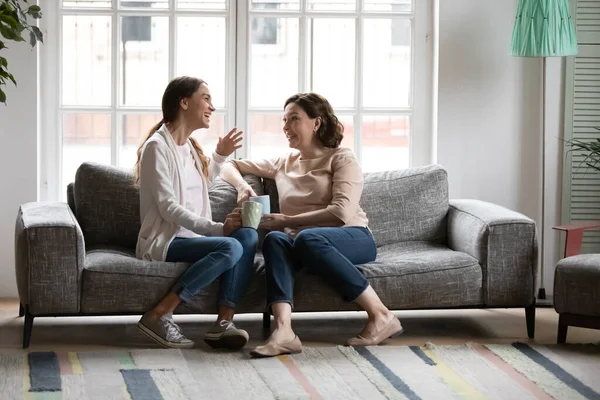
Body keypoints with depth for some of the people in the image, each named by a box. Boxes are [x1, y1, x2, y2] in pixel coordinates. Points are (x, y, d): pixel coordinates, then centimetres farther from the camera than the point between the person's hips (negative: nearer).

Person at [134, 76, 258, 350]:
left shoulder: (189, 146, 16)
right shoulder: (157, 146, -11)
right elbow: (169, 208, -19)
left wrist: (220, 155, 23)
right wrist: (218, 228, -23)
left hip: (190, 235, 8)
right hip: (163, 242, -8)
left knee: (248, 236, -19)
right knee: (230, 247, -31)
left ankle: (223, 323, -30)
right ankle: (157, 316, -27)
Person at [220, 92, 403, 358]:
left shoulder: (341, 159, 8)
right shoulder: (283, 164, 25)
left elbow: (342, 212, -8)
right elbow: (229, 166, 31)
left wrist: (286, 220, -11)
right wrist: (242, 185, 7)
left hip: (351, 238, -3)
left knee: (308, 239, -39)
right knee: (274, 239, -32)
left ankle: (380, 316, -31)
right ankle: (283, 330, -55)